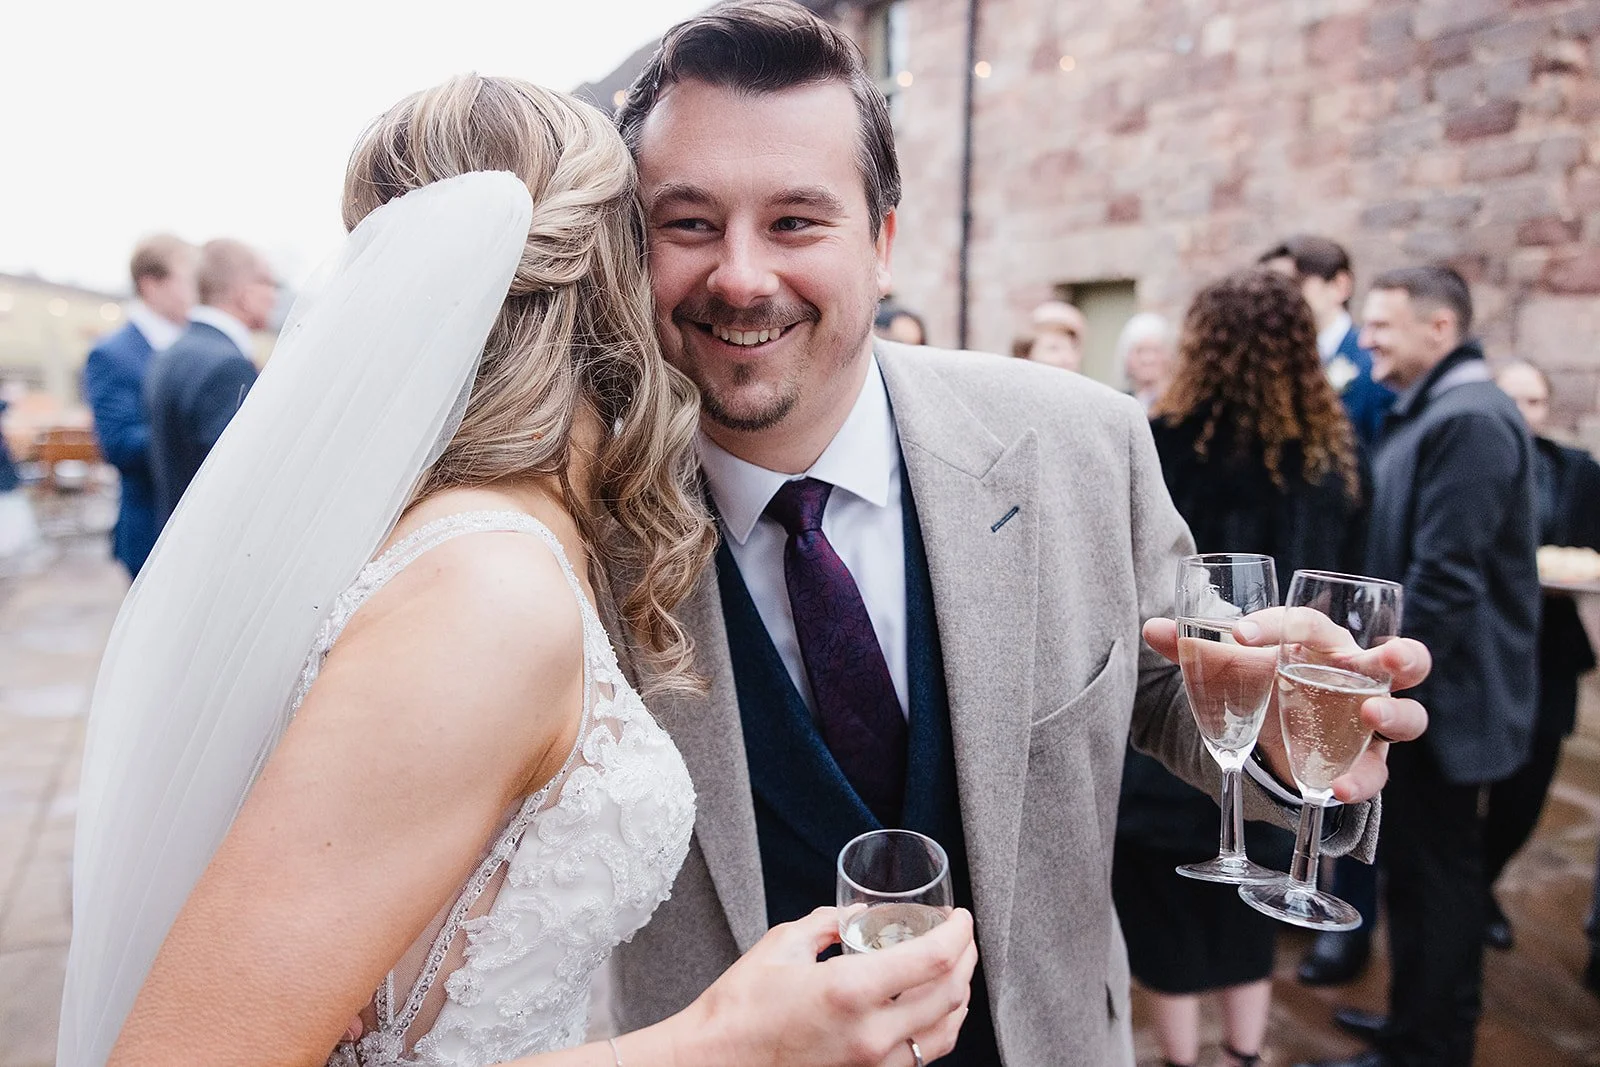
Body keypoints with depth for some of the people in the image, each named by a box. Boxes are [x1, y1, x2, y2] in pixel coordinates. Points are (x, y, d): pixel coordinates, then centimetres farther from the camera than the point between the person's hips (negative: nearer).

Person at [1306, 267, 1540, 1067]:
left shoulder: (1469, 420, -19)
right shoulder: (1432, 412, 12)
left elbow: (1444, 579, -25)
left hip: (1439, 697, -10)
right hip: (1418, 689, 10)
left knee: (1435, 873, 4)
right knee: (1423, 865, 20)